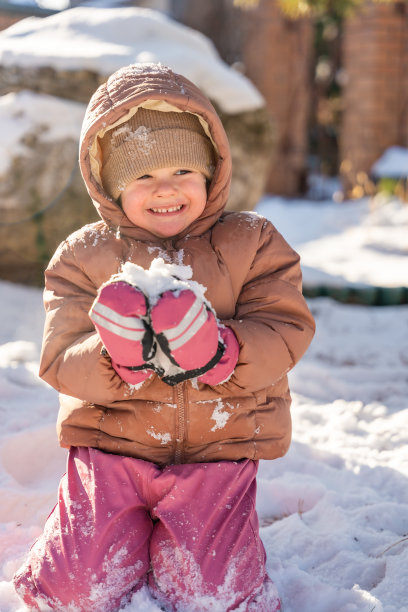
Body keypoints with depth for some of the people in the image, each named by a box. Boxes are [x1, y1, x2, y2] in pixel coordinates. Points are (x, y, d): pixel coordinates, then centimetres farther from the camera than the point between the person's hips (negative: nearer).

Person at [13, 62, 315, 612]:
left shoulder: (251, 242, 1)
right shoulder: (83, 256, 0)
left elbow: (286, 334, -8)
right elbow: (61, 363, -7)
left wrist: (217, 351, -29)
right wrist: (119, 358, -30)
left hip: (219, 446, 0)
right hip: (111, 442, 0)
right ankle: (89, 534, 26)